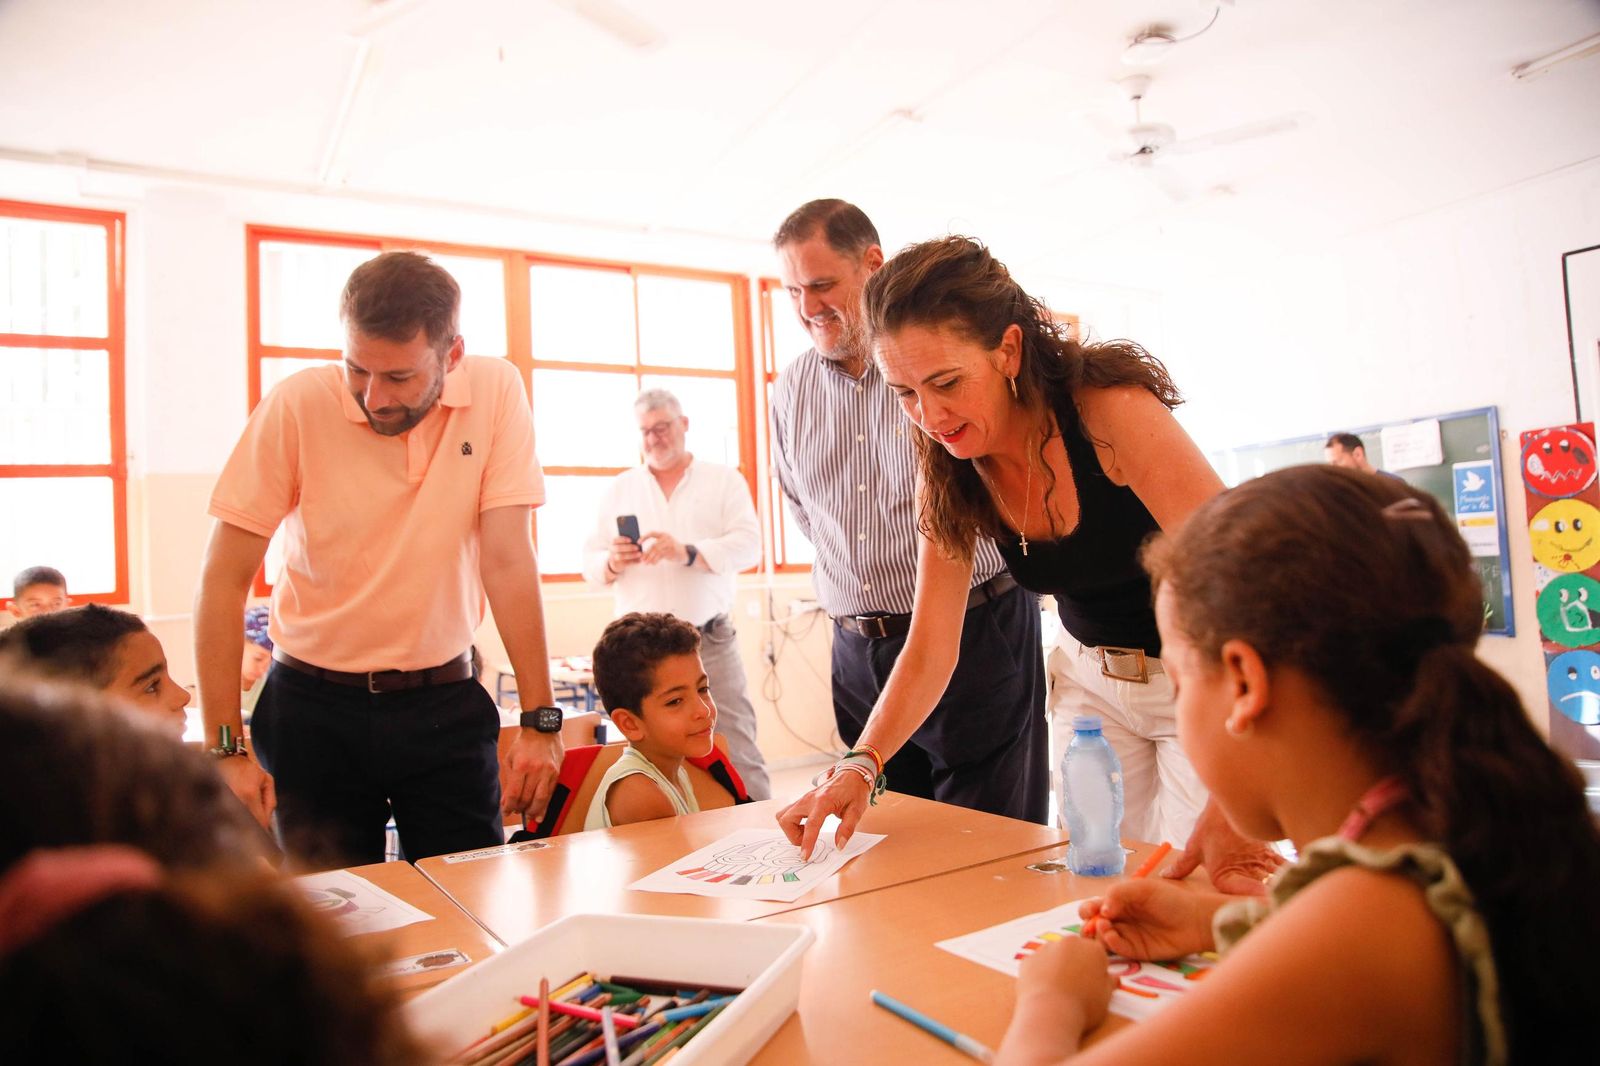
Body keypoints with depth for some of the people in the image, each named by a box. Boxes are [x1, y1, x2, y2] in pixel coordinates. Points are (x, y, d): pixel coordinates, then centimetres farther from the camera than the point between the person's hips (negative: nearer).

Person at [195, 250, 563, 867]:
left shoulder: (496, 393, -10)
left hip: (446, 702, 1)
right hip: (315, 707, 0)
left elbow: (508, 560, -12)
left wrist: (540, 720, -14)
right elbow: (224, 583, -9)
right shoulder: (296, 407, -13)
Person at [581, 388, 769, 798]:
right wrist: (613, 563, -13)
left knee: (737, 756, -4)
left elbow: (748, 545, -5)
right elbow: (590, 564, 11)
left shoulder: (724, 480, 9)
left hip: (711, 641, -2)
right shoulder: (618, 490, 15)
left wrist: (688, 552, -22)